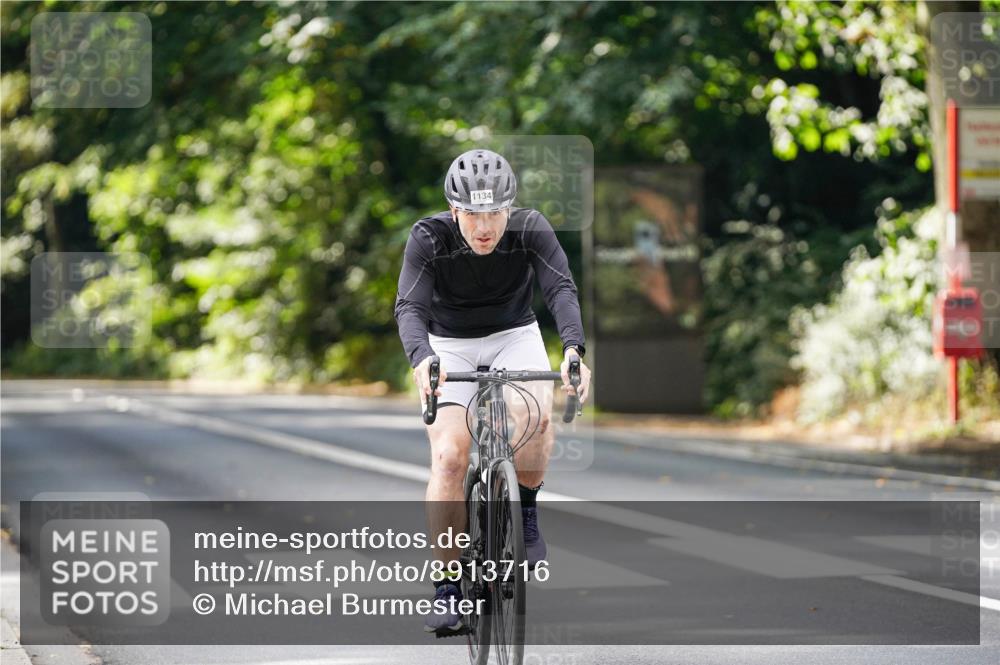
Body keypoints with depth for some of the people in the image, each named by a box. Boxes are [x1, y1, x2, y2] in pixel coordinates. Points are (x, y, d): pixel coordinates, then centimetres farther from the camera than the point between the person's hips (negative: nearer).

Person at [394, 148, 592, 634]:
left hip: (514, 337, 1)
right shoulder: (428, 238, -24)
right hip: (449, 344, 0)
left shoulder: (531, 229, -22)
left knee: (535, 417, -31)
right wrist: (421, 358, -54)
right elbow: (409, 307, -33)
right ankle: (448, 588, -10)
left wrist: (573, 349, -51)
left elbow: (561, 289, -32)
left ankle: (525, 509, -3)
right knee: (449, 456, -18)